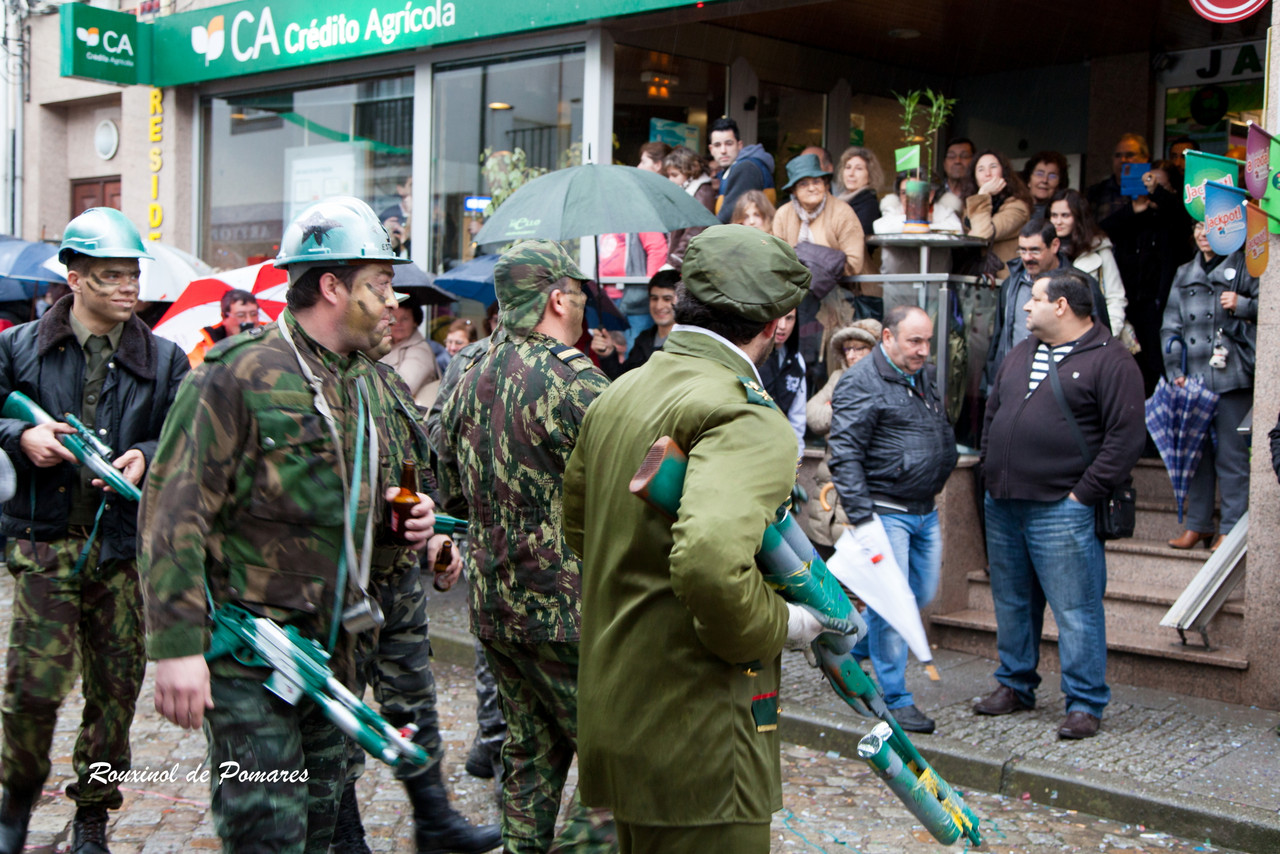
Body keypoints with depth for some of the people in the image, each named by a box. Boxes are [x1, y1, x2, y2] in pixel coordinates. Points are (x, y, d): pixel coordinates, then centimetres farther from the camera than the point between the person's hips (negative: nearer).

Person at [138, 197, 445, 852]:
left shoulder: (369, 385, 12)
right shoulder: (240, 375, -14)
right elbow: (175, 512, -17)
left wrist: (405, 516, 4)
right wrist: (177, 645, -22)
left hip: (332, 646, 8)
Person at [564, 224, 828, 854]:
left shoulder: (617, 394, 9)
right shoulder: (749, 422, -19)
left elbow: (577, 523, 21)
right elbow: (712, 560, -34)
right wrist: (782, 625, -16)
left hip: (612, 715, 9)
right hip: (694, 734, -9)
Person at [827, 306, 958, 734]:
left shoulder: (922, 378, 14)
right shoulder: (860, 383, -12)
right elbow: (845, 455, -17)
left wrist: (935, 489, 19)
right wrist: (862, 517, -22)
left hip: (925, 511, 9)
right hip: (886, 511, -8)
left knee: (923, 594, 14)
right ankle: (895, 699, 5)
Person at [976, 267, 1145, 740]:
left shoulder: (1110, 361, -7)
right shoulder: (1021, 354, 16)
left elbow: (1126, 436, -13)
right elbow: (992, 413, 24)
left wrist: (1083, 493, -15)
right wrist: (991, 468, 12)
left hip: (1061, 510, -7)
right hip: (1003, 506, 7)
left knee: (1075, 610, -4)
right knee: (1011, 604, 16)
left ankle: (1085, 704, 4)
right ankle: (1015, 686, 29)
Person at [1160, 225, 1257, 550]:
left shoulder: (1246, 267, 2)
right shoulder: (1185, 274, 18)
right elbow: (1171, 326, 16)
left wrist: (1242, 306, -16)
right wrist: (1175, 371, 6)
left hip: (1232, 379, -5)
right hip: (1192, 380, 5)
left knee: (1231, 454, -4)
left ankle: (1232, 529, 2)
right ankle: (1198, 524, 18)